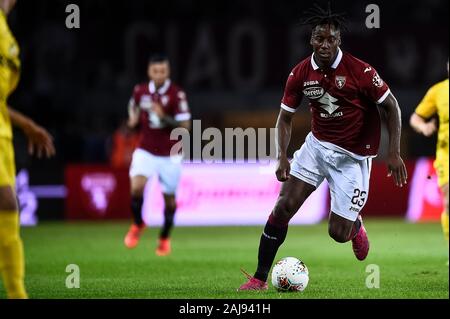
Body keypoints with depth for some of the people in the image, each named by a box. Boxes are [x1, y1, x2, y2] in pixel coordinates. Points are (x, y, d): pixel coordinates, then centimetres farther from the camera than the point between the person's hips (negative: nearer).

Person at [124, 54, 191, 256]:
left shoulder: (177, 94, -11)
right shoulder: (140, 92, 0)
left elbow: (185, 126, -14)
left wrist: (164, 117, -28)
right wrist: (133, 121, -4)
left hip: (170, 155, -1)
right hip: (146, 151, 1)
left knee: (169, 198, 7)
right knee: (136, 188, -21)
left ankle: (165, 238, 31)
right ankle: (137, 224, 8)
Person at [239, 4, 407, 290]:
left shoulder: (359, 70, -19)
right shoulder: (301, 73, -7)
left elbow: (391, 105, -9)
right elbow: (285, 117, 4)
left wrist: (394, 153, -13)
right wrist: (282, 156, -10)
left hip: (353, 157, -3)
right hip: (317, 145, 4)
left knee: (338, 233, -3)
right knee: (283, 207, -10)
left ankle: (355, 224, 37)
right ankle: (260, 279, -2)